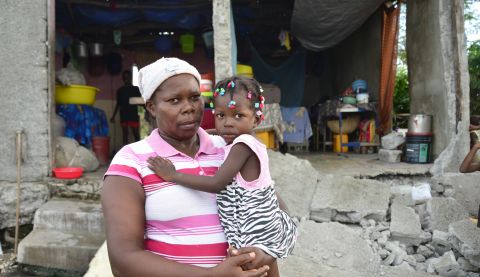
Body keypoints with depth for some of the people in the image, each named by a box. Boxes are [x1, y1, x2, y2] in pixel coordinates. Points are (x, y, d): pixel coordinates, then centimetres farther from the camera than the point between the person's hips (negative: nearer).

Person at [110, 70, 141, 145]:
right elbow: (118, 104, 15)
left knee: (136, 134, -7)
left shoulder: (136, 89, 6)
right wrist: (113, 116, 11)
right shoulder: (120, 90, 12)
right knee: (125, 134, 5)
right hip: (123, 115, 3)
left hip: (134, 115, -2)